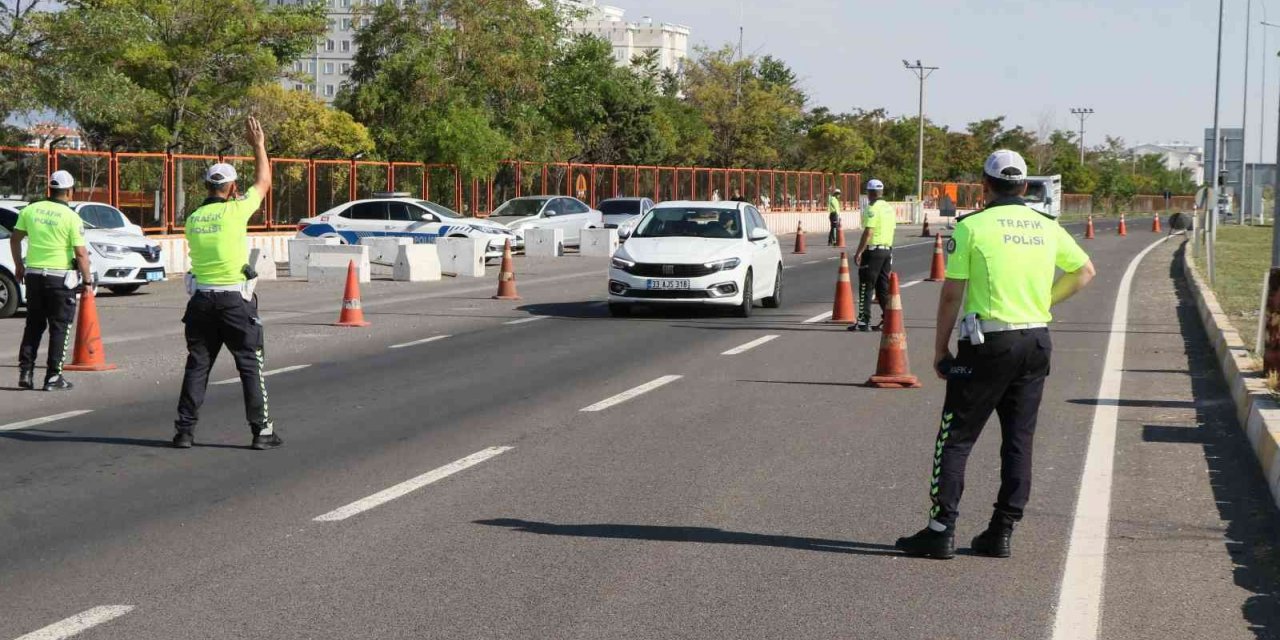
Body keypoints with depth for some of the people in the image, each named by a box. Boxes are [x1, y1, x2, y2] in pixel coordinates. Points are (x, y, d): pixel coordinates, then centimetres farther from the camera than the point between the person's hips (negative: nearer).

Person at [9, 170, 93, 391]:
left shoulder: (30, 210, 2)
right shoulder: (71, 218, -11)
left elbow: (15, 239, 9)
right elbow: (80, 253, -14)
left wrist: (19, 265, 21)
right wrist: (87, 279, -5)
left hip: (33, 274, 5)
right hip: (59, 277, -5)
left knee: (33, 325, 15)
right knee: (59, 327, 4)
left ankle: (25, 372, 12)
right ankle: (53, 377, 2)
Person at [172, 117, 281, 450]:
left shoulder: (193, 219, 5)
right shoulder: (235, 211, -9)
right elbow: (263, 182, 4)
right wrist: (258, 145, 16)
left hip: (201, 300, 4)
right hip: (235, 300, -4)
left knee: (197, 365, 9)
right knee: (250, 365, 3)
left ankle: (185, 429, 8)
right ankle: (261, 430, 4)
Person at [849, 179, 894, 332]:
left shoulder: (872, 209, -13)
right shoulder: (890, 208, 12)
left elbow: (868, 233, -20)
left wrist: (858, 252, -18)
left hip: (873, 250, -8)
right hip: (887, 249, 8)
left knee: (866, 287, -4)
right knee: (883, 287, 13)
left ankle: (863, 321, -5)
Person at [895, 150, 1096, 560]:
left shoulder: (971, 227, -7)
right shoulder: (1047, 227, 8)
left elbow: (951, 295, -7)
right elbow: (1085, 271, 20)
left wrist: (940, 349, 1)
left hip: (988, 345, -5)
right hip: (1036, 343, 5)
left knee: (956, 438, 2)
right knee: (1019, 441, 10)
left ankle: (941, 530, -2)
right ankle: (1002, 533, 11)